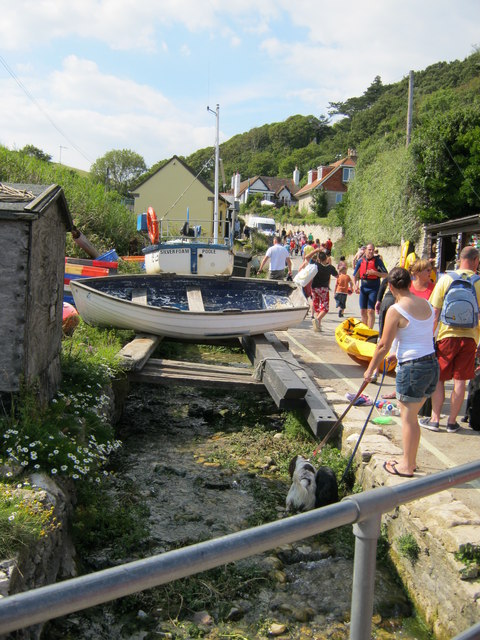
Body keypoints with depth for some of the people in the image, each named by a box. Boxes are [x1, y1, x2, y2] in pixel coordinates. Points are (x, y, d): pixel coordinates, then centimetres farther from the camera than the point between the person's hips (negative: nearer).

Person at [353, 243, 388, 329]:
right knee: (363, 311, 9)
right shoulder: (361, 261, 6)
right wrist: (356, 285, 0)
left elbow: (385, 275, -7)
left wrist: (374, 272, -19)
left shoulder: (378, 261, -5)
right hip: (363, 288, 5)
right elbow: (355, 275, 15)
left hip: (374, 289, -5)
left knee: (371, 311, -12)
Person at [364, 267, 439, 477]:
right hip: (432, 365, 7)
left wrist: (370, 369, 2)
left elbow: (384, 345, -11)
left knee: (408, 417, 5)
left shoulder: (396, 310, -14)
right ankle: (410, 460, 28)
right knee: (411, 415, 18)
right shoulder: (427, 305, 7)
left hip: (411, 368, -7)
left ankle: (406, 466, 15)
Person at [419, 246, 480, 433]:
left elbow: (435, 313, -4)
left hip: (447, 335, -1)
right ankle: (452, 422, 14)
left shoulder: (446, 279, -4)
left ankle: (434, 419, 12)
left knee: (438, 379, 10)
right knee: (460, 381, 8)